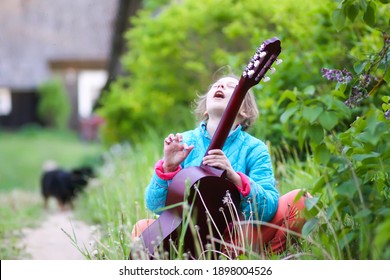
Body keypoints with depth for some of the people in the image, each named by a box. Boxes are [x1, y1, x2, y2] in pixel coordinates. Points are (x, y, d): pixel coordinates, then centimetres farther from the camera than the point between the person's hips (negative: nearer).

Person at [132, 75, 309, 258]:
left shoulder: (253, 149, -1)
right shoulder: (185, 142, 3)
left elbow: (269, 209, -15)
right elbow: (155, 206, -1)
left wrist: (235, 177, -31)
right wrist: (168, 168, -20)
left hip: (241, 236, -1)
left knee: (300, 201, -19)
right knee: (143, 229, -25)